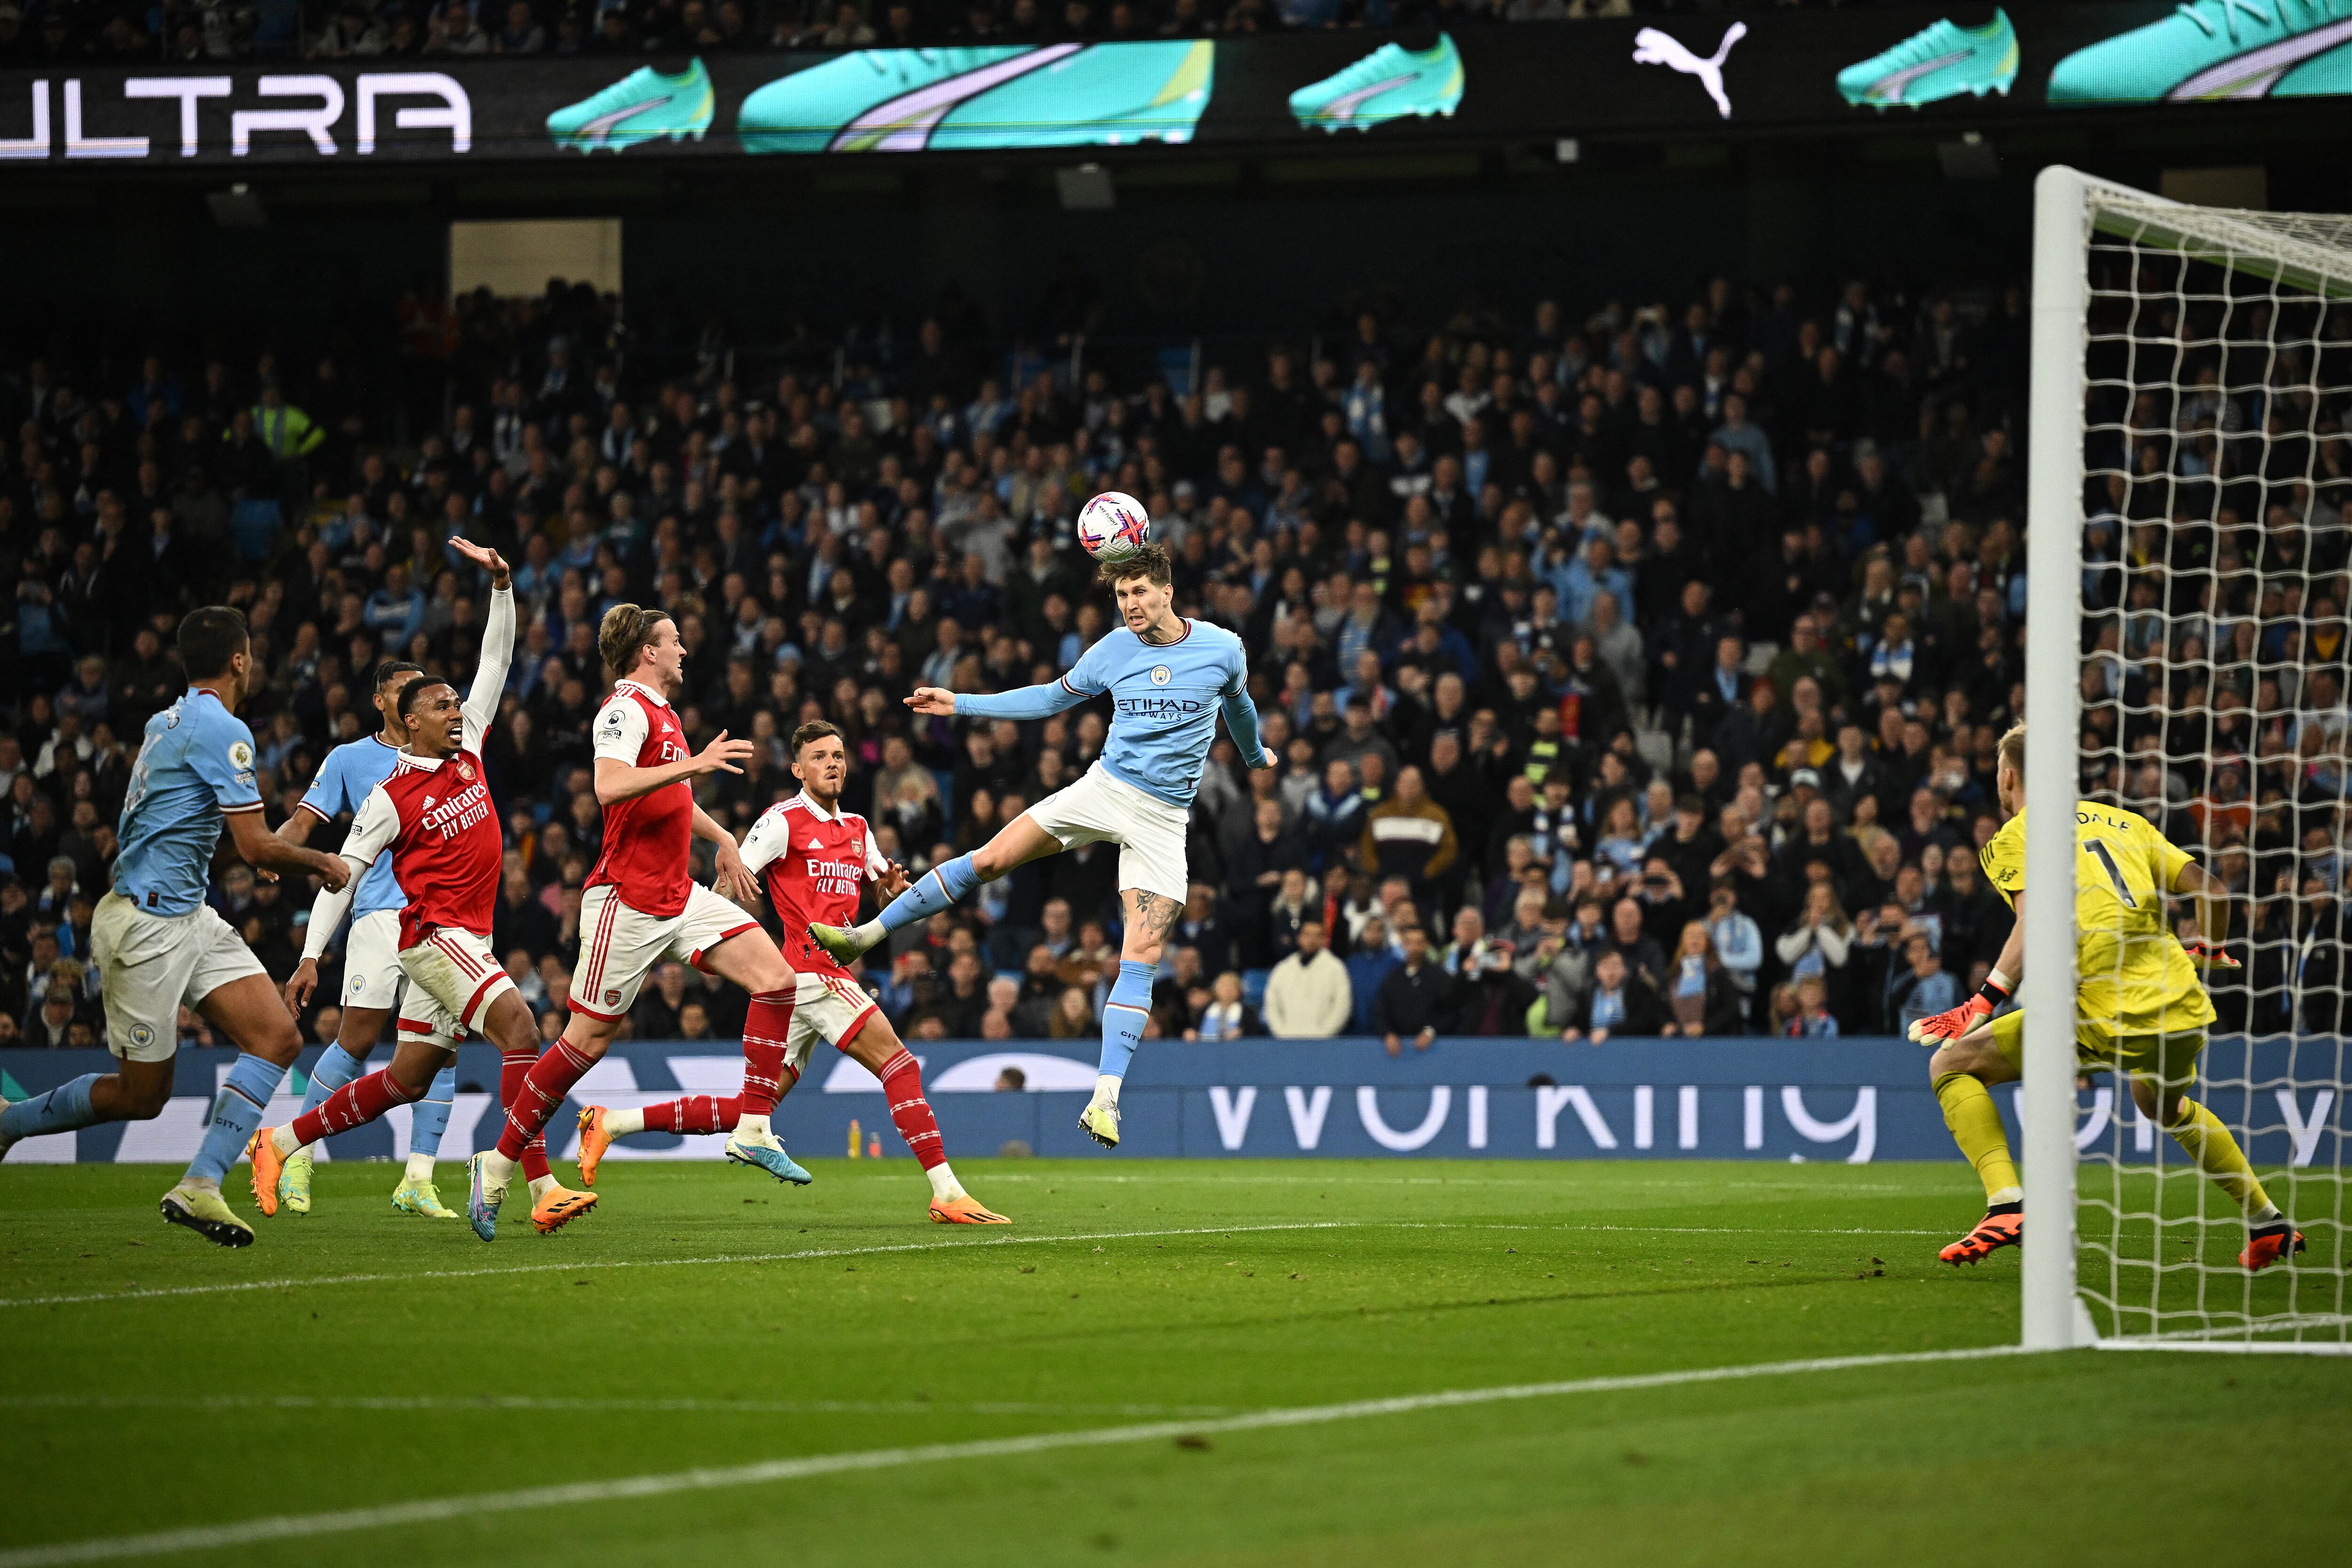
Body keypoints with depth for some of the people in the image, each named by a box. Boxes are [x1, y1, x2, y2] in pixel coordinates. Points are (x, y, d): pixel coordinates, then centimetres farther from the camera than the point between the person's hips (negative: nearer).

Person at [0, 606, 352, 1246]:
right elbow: (257, 848, -18)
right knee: (141, 1096, 0)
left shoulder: (165, 722, 12)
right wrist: (322, 863, 1)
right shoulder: (222, 729, -16)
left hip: (189, 917, 9)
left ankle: (199, 1188, -9)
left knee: (279, 1038, -3)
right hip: (148, 923, -9)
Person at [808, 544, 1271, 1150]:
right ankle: (864, 935, -3)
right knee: (990, 858, -13)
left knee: (1143, 953, -14)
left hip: (1165, 816, -2)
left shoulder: (1223, 647, -4)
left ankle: (1105, 1099, -17)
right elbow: (1052, 698, 14)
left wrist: (1255, 754, 37)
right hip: (1104, 787, 2)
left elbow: (1237, 700, 18)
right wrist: (960, 705, 9)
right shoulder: (1112, 651, 0)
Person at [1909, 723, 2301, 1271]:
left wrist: (1983, 1002, -18)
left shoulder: (2015, 837, 6)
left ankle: (2007, 1206, -14)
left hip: (2106, 1015, -6)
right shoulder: (2123, 821, 22)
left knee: (1952, 1064, 3)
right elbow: (2211, 888, 17)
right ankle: (2267, 1223, 39)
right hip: (2185, 1005, 6)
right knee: (2164, 1105, 38)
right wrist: (2208, 949, 37)